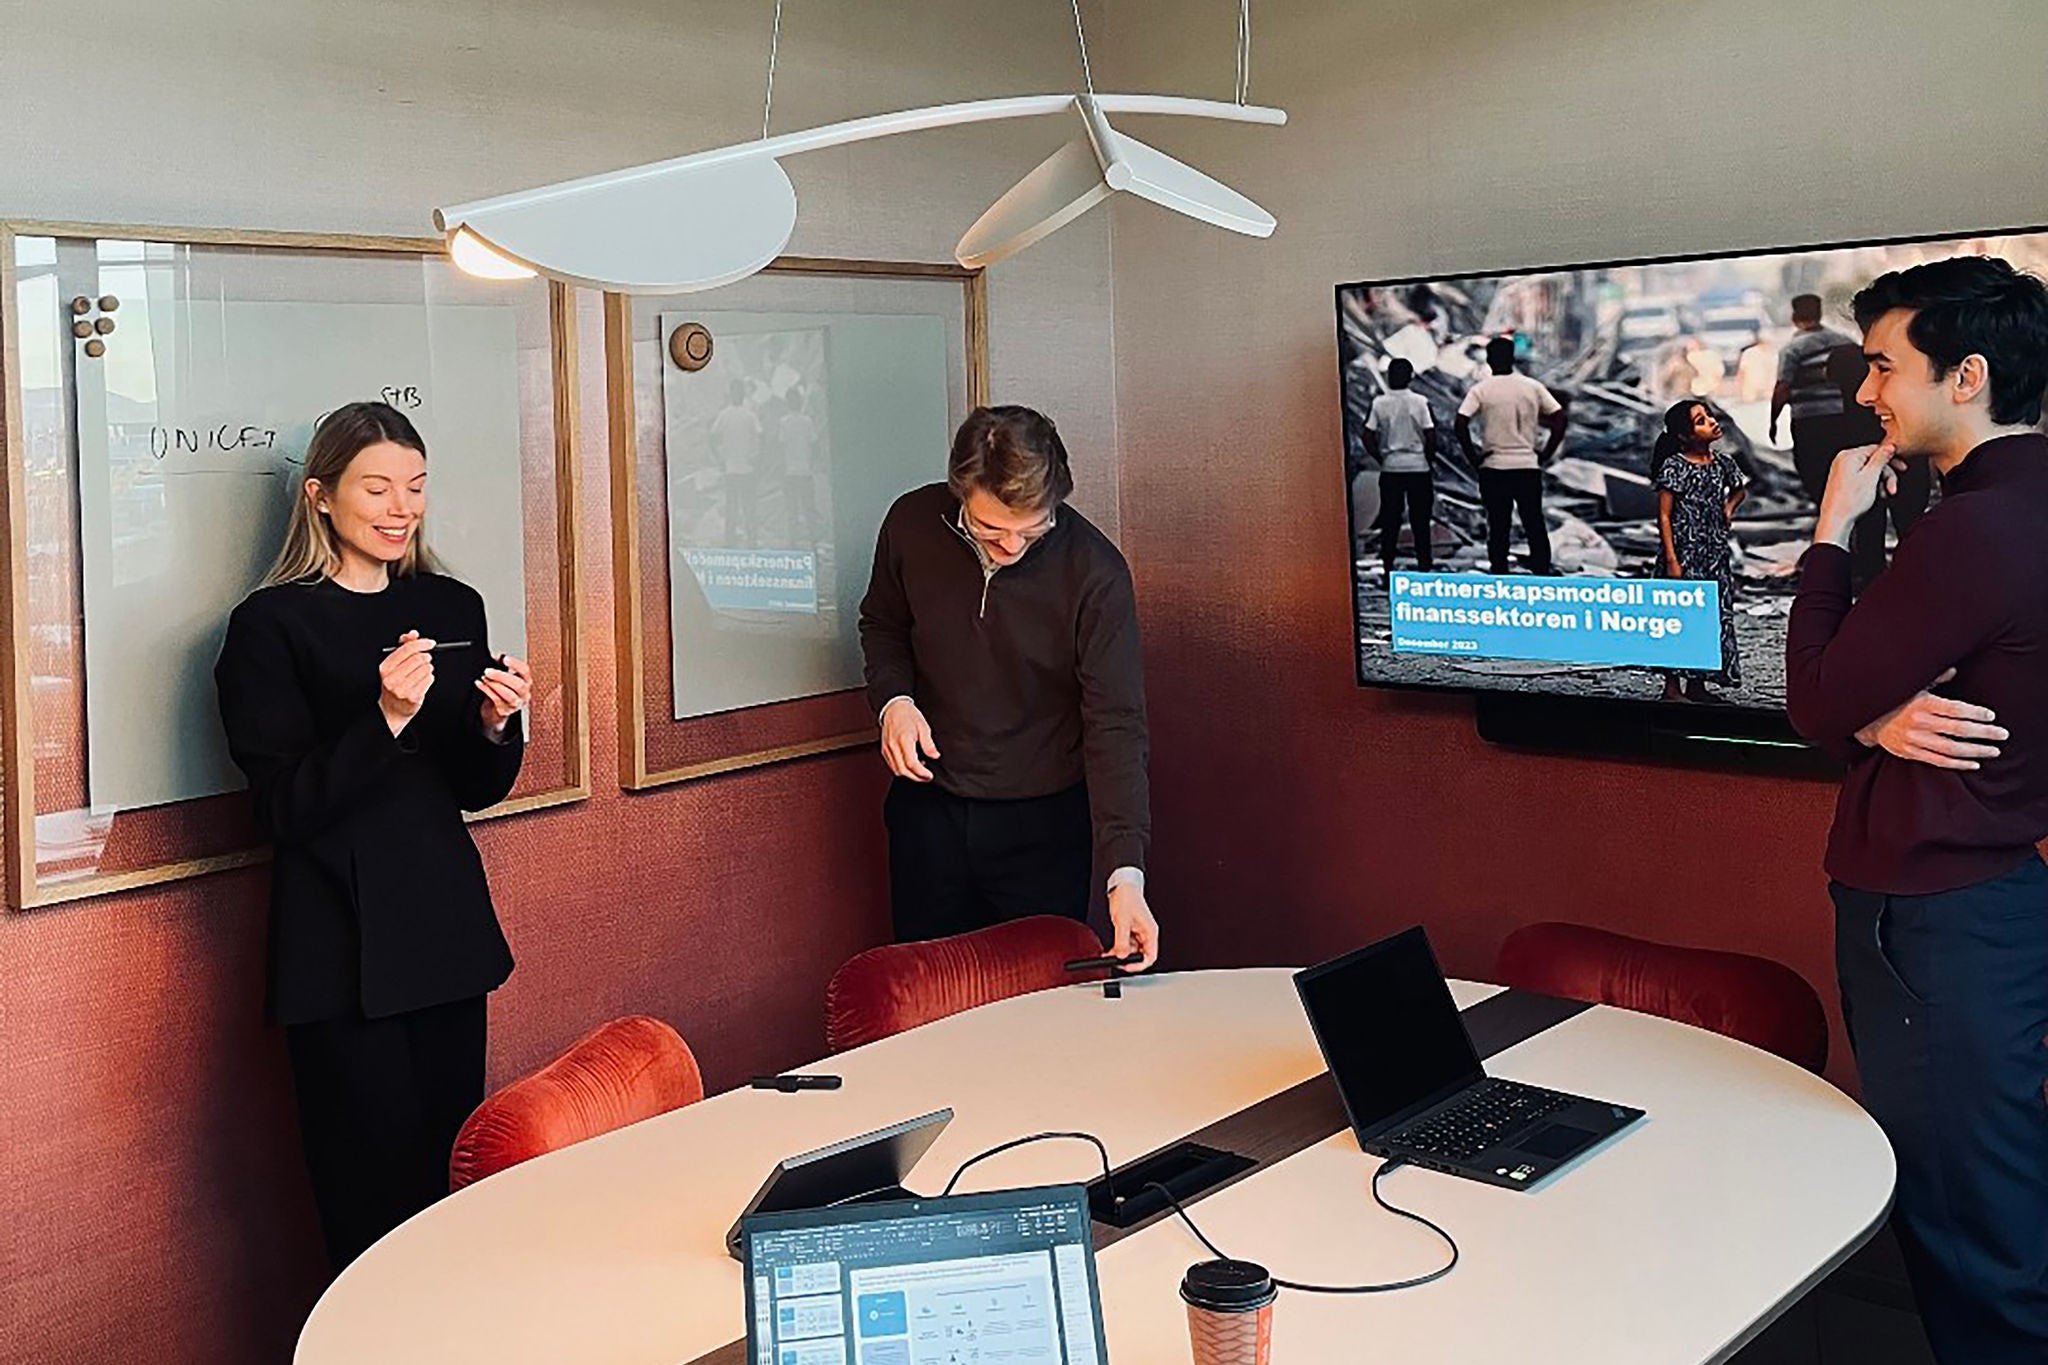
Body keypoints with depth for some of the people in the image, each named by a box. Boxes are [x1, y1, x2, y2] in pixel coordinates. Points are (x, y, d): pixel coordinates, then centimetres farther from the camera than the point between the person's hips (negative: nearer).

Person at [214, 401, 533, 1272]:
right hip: (339, 949, -5)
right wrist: (386, 718, -23)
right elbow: (285, 808, -11)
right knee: (375, 1198, -1)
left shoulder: (452, 607, 9)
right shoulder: (272, 624, -6)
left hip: (445, 928, 5)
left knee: (454, 1176, 11)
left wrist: (495, 726, -8)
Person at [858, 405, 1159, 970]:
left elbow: (1115, 725, -21)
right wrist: (894, 699, -11)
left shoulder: (1094, 572, -20)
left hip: (1044, 822, -3)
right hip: (929, 808, 3)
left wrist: (1126, 874, -29)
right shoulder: (911, 525, -10)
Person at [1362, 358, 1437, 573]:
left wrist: (1381, 457, 9)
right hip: (1418, 467, -1)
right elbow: (1431, 437, -7)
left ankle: (1388, 570, 5)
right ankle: (1425, 566, 7)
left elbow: (1368, 438, -4)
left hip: (1390, 468, 1)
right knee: (1420, 521, 6)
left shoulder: (1379, 403, -2)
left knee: (1389, 522, 5)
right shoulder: (1420, 402, -5)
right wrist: (1427, 459, 8)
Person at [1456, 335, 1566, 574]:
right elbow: (1559, 420, 1)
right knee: (1535, 526, 7)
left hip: (1494, 467, -1)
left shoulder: (1481, 390, -3)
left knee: (1498, 529, 4)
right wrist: (1545, 455, 6)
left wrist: (1473, 457, -4)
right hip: (1528, 467, 1)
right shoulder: (1532, 387, 4)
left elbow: (1461, 424, -13)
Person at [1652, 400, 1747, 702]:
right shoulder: (1674, 467, -10)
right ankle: (1672, 687, 4)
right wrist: (1671, 560, -16)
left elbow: (1740, 489, 29)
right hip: (1685, 554, -6)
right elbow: (1664, 515, -11)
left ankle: (1697, 686, 17)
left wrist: (1729, 506, 7)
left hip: (1715, 553, 6)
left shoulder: (1722, 464, 7)